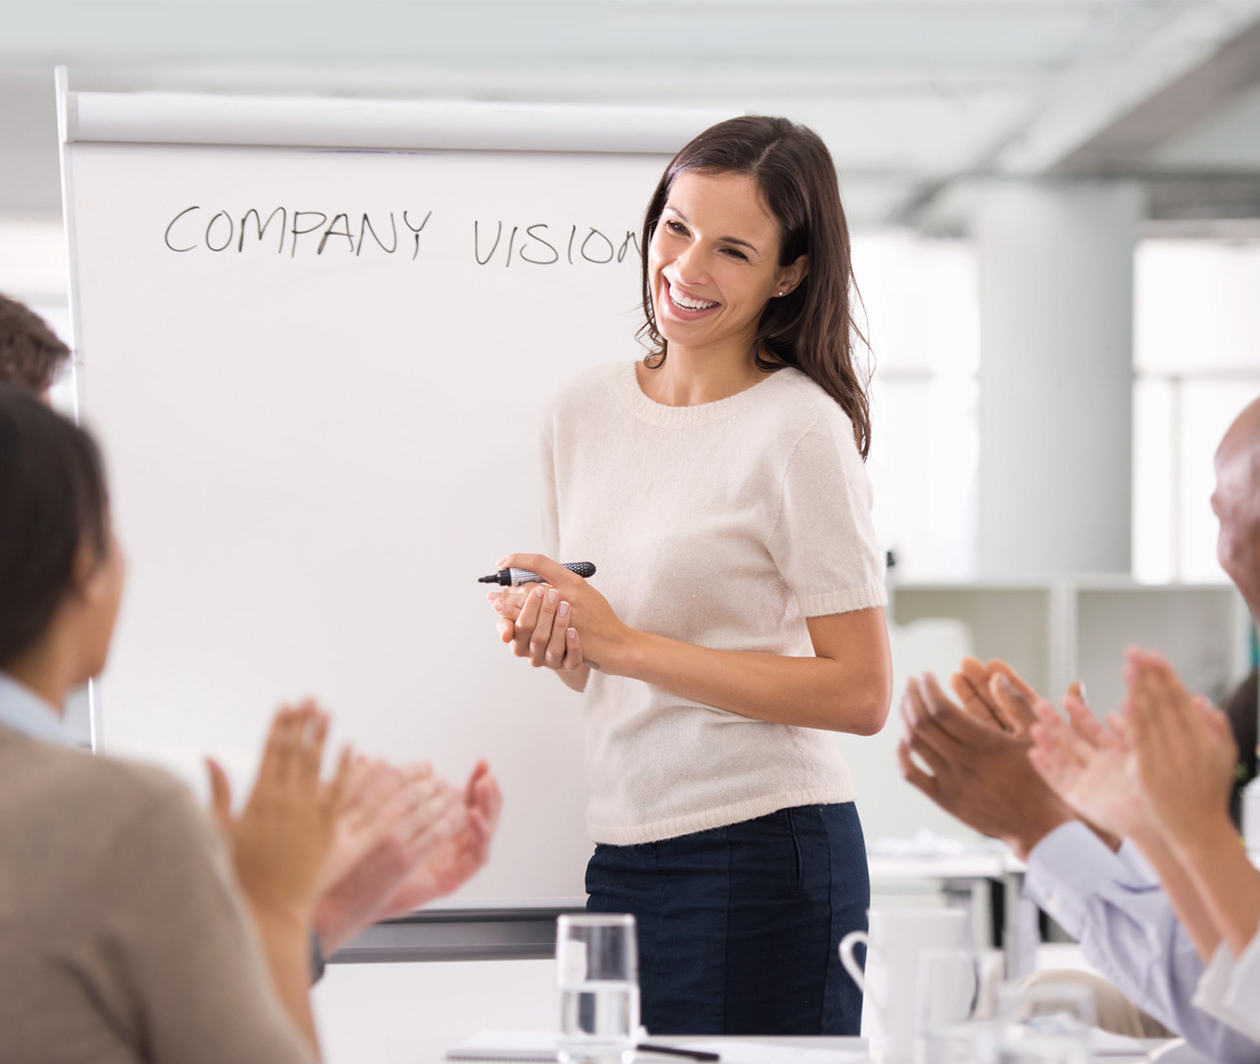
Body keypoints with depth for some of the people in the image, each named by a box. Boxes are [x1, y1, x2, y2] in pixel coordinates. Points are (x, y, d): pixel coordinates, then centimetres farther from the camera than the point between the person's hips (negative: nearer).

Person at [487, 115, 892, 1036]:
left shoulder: (799, 430, -11)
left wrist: (626, 643, -16)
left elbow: (859, 693, -15)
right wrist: (547, 637, -4)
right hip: (622, 849, 6)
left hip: (761, 856, -6)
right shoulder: (583, 411, 9)